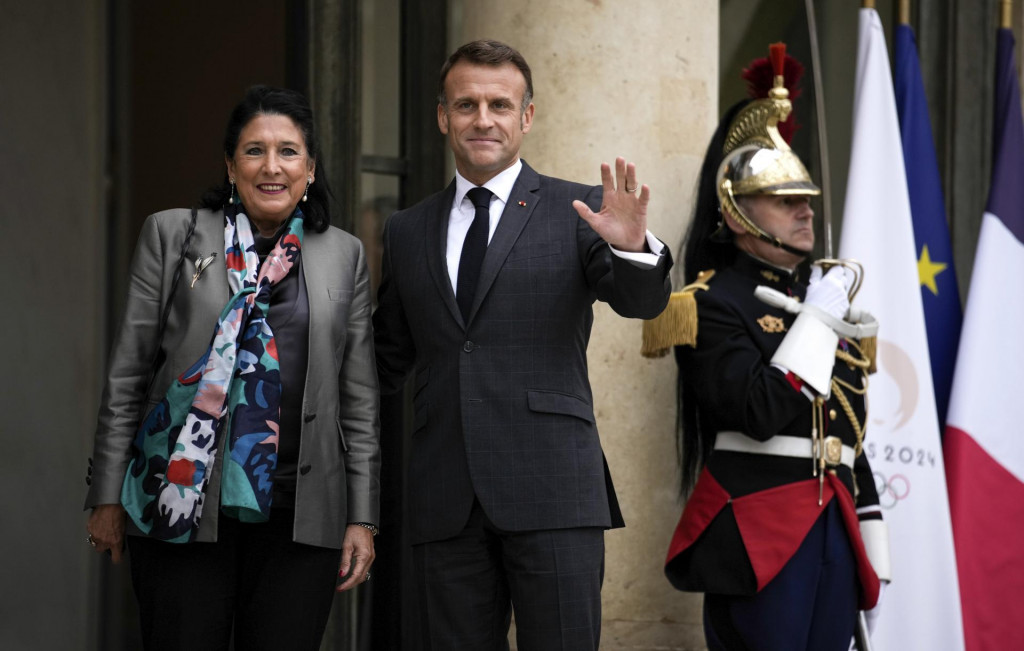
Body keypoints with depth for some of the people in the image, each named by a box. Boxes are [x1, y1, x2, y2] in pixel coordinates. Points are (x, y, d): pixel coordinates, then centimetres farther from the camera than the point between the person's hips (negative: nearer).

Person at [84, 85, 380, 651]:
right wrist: (108, 497, 2)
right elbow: (127, 374, 5)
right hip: (181, 501, -1)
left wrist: (362, 518, 6)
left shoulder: (344, 255, 9)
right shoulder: (171, 234, 4)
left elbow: (358, 397, 10)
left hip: (300, 515, 2)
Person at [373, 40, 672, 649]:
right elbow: (388, 360, 20)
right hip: (446, 502, 3)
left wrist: (632, 246, -31)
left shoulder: (578, 211, 5)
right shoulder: (407, 232, 15)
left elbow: (642, 300, -9)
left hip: (553, 492, -3)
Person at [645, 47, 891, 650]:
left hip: (833, 531, 7)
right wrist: (818, 318, -10)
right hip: (759, 532, -7)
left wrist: (871, 543, 17)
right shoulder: (714, 304, -4)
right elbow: (761, 413, -19)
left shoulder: (825, 294, 19)